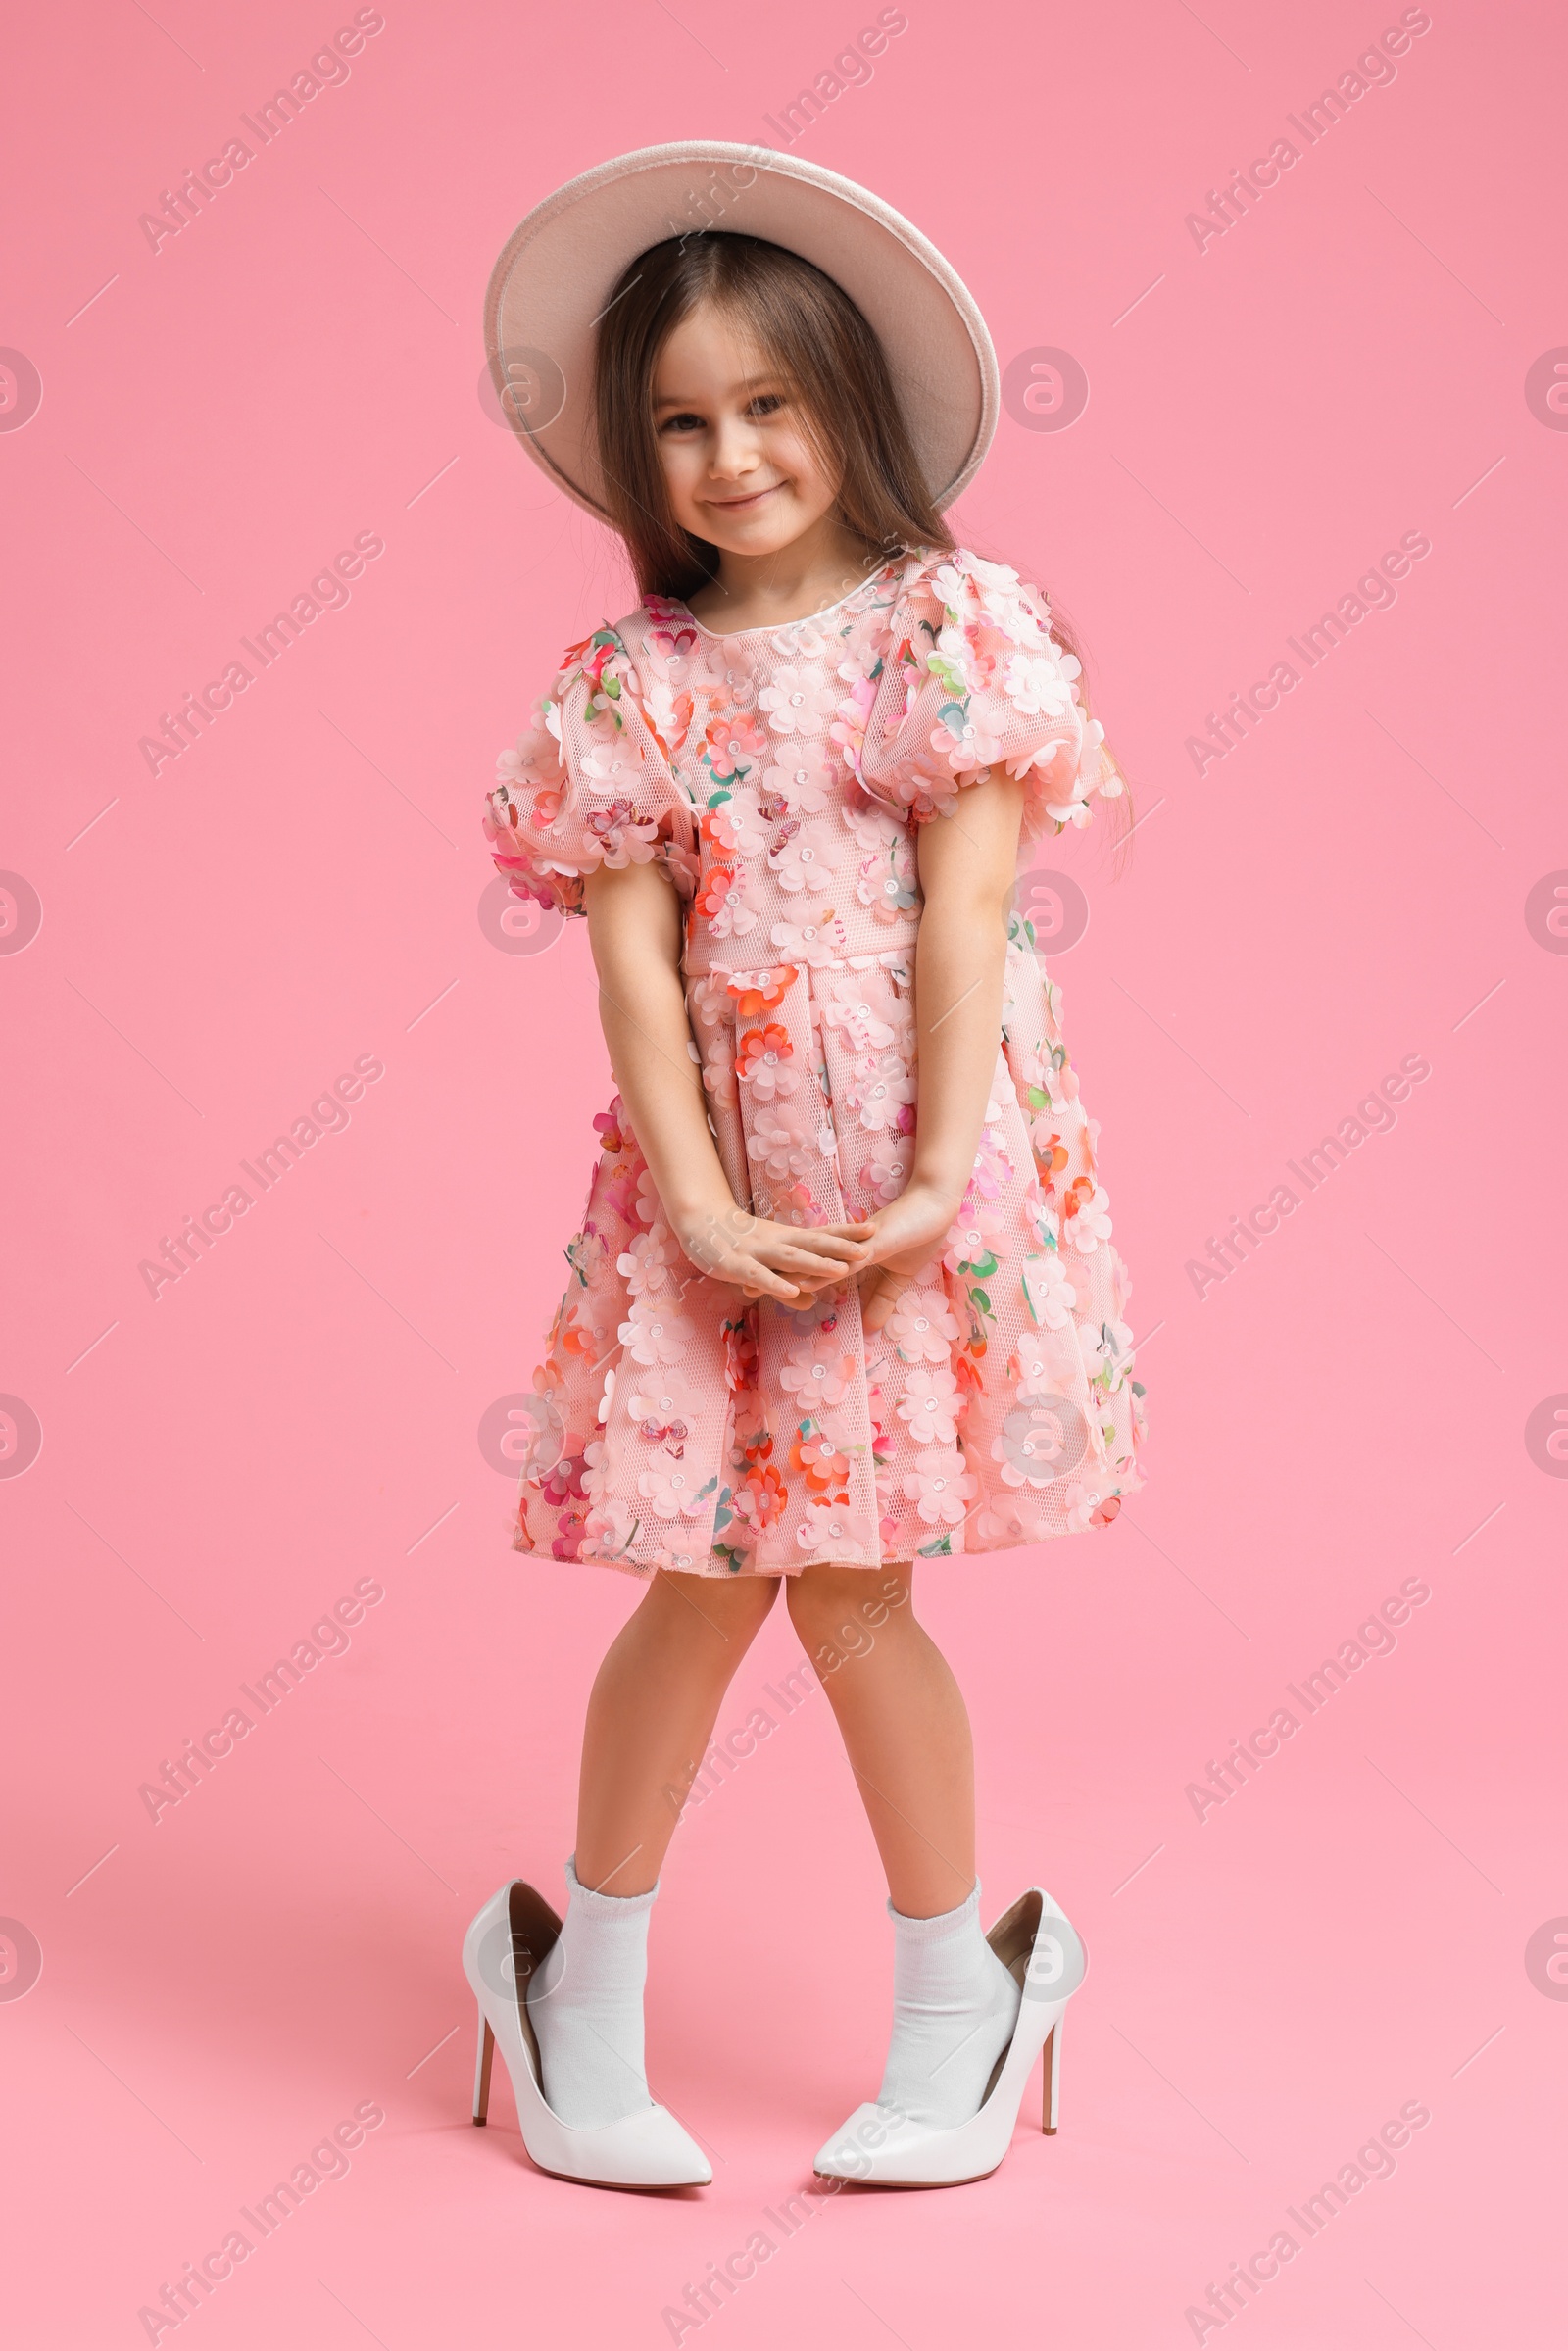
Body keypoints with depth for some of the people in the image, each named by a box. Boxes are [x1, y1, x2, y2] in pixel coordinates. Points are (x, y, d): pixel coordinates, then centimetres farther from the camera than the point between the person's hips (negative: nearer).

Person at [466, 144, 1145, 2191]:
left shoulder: (951, 625, 0)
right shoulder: (632, 682, 6)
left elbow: (963, 914, -7)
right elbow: (631, 953, -2)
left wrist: (936, 1182, -13)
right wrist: (701, 1206, -12)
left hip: (914, 1176, -2)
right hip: (713, 1189, 2)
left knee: (848, 1584, 1)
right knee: (708, 1581, 3)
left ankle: (954, 1999, 22)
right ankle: (585, 1998, 23)